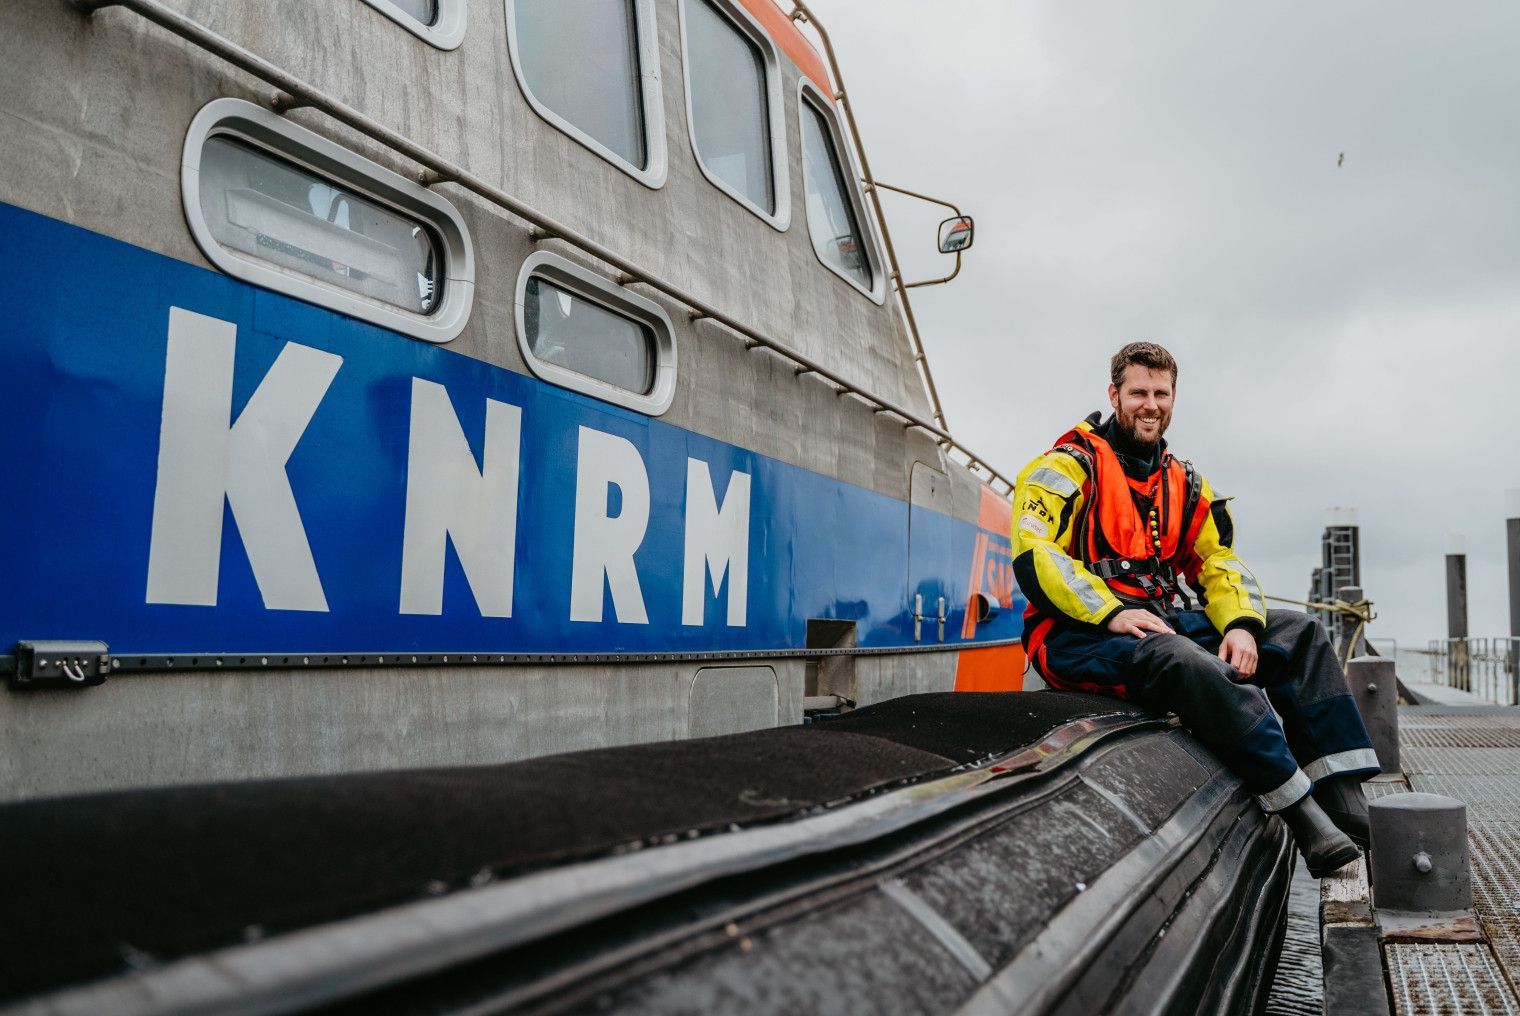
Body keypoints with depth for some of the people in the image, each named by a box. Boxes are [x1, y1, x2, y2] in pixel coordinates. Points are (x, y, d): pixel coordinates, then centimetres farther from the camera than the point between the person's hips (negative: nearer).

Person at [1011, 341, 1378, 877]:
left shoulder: (1183, 484, 19)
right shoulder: (1071, 465, -2)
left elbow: (1220, 563, 14)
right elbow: (1034, 558, -14)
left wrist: (1241, 625, -7)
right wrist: (1113, 612, -23)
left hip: (1164, 620, 8)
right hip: (1080, 634, -7)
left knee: (1301, 634, -3)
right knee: (1188, 662, -36)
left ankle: (1345, 803, -14)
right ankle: (1305, 818, -31)